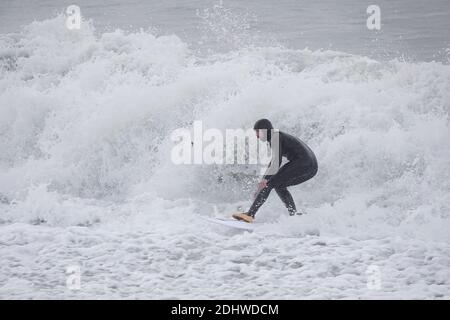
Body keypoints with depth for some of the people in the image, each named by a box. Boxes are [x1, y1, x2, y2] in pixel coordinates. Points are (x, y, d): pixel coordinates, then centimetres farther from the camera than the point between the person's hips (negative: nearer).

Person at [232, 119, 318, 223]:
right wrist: (261, 189, 27)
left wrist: (265, 179, -24)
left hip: (302, 163, -9)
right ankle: (294, 214, 6)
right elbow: (273, 163, 30)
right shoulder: (278, 137, 27)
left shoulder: (275, 136, -2)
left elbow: (277, 161, -17)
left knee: (270, 183, -10)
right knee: (279, 185, 18)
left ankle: (250, 214, -17)